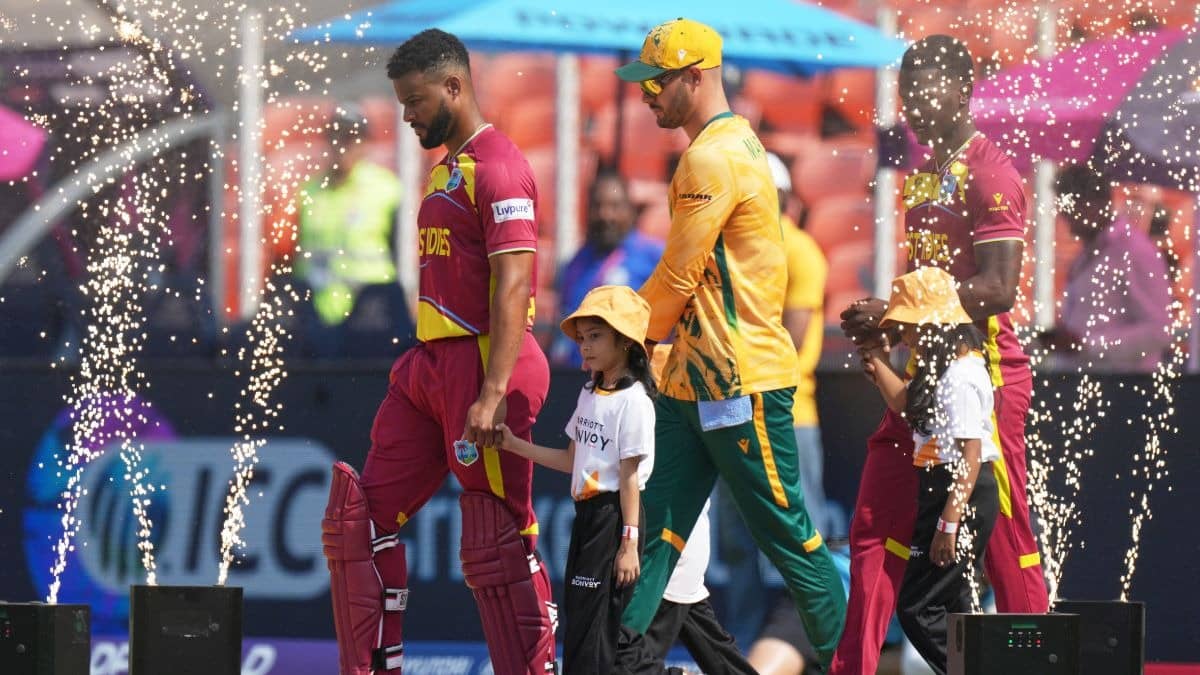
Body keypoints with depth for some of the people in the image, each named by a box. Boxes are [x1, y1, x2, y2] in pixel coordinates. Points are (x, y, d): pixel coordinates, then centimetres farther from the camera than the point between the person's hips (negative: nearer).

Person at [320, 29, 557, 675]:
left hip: (481, 363, -10)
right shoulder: (443, 168, 19)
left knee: (497, 540, -8)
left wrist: (493, 393, -26)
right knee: (362, 517, 9)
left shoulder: (497, 167, -12)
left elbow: (512, 285, -20)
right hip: (431, 366, 10)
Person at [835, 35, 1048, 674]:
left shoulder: (988, 172, -11)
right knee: (875, 527, 5)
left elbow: (997, 287, -20)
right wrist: (882, 324, 6)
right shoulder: (922, 174, 17)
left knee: (1004, 539, -4)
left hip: (985, 373, -9)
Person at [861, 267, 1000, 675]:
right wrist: (875, 357, 24)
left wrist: (949, 522, -25)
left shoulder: (960, 376, -19)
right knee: (955, 607, 14)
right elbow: (904, 403, 31)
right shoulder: (943, 369, 13)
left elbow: (970, 456, -23)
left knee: (917, 607, -10)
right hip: (945, 491, 11)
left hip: (960, 496, -11)